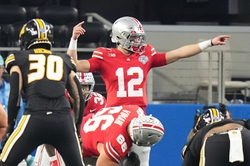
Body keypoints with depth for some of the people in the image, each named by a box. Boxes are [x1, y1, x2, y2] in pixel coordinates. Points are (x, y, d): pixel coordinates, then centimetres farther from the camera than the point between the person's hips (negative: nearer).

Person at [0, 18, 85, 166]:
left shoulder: (19, 59, 17)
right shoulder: (64, 61, 24)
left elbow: (14, 95, 7)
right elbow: (79, 98, 20)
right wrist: (77, 127, 28)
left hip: (35, 119, -2)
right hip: (64, 120, 2)